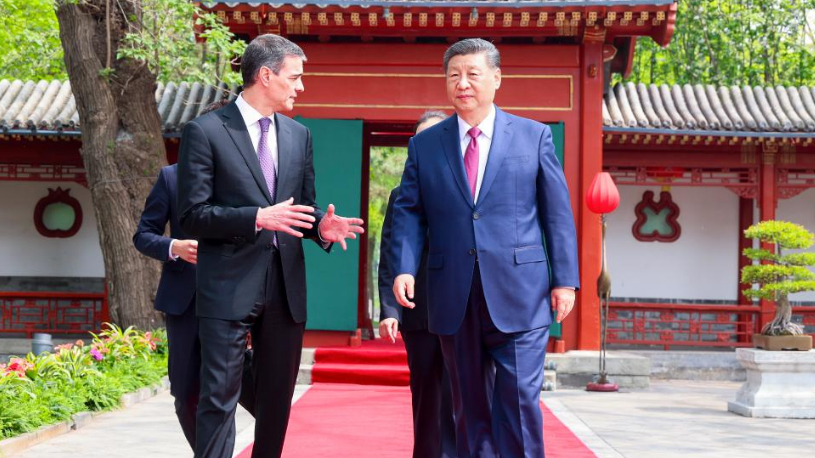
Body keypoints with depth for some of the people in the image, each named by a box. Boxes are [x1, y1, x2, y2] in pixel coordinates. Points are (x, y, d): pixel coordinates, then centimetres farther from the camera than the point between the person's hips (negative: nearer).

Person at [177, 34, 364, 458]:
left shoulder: (299, 135, 13)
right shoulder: (205, 131, -6)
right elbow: (193, 215, -10)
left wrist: (322, 224, -6)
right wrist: (258, 218, -20)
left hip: (286, 287, 6)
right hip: (229, 287, -6)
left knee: (277, 400, 12)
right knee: (219, 398, -5)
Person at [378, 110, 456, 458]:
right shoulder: (402, 196, 11)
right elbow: (388, 260, 7)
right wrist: (389, 310, -4)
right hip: (419, 314, 2)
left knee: (455, 401, -5)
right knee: (425, 402, 8)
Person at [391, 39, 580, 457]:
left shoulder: (534, 136, 5)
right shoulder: (424, 145, 10)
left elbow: (557, 213, 4)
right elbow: (408, 213, 6)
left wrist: (564, 279, -2)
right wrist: (404, 268, -10)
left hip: (519, 295, -2)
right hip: (453, 298, 2)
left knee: (520, 400, -5)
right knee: (469, 406, 9)